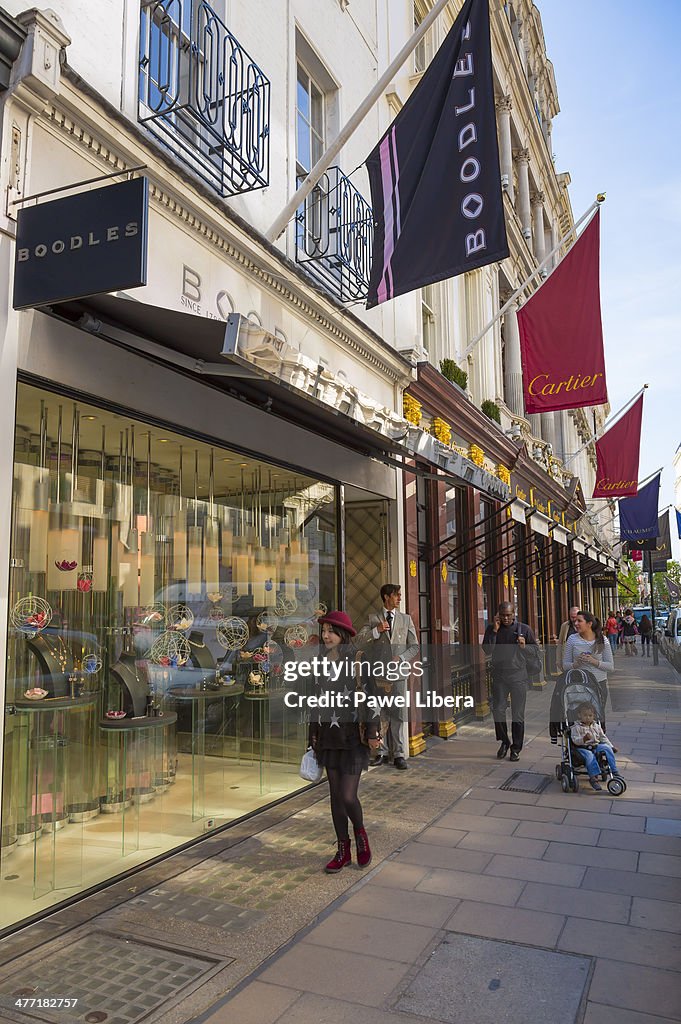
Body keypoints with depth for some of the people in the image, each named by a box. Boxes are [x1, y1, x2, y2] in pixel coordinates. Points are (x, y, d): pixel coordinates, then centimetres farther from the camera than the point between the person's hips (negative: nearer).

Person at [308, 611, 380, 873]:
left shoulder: (357, 660, -11)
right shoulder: (321, 661, 6)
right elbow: (316, 700, 12)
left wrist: (372, 733, -14)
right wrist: (314, 734, 14)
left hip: (353, 735, -6)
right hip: (328, 735, 6)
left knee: (348, 795, -7)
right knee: (335, 795, 12)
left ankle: (360, 834, 24)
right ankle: (343, 850, 26)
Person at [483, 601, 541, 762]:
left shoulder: (524, 629, 1)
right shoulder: (492, 629, 4)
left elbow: (536, 651, 5)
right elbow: (487, 650, -7)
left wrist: (524, 646, -15)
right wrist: (494, 631, -13)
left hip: (519, 676, -1)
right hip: (499, 675, 1)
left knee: (518, 714, 4)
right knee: (498, 710, 0)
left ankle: (516, 748, 15)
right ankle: (504, 742, 22)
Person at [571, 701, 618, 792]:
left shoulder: (596, 726, 14)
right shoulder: (576, 727, -3)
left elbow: (603, 738, 20)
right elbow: (575, 740, -13)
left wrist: (611, 746, 11)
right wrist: (584, 739, -31)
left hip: (596, 746, 4)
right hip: (583, 748, -4)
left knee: (607, 748, -20)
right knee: (590, 756, -34)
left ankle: (614, 771, -16)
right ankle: (593, 777, -37)